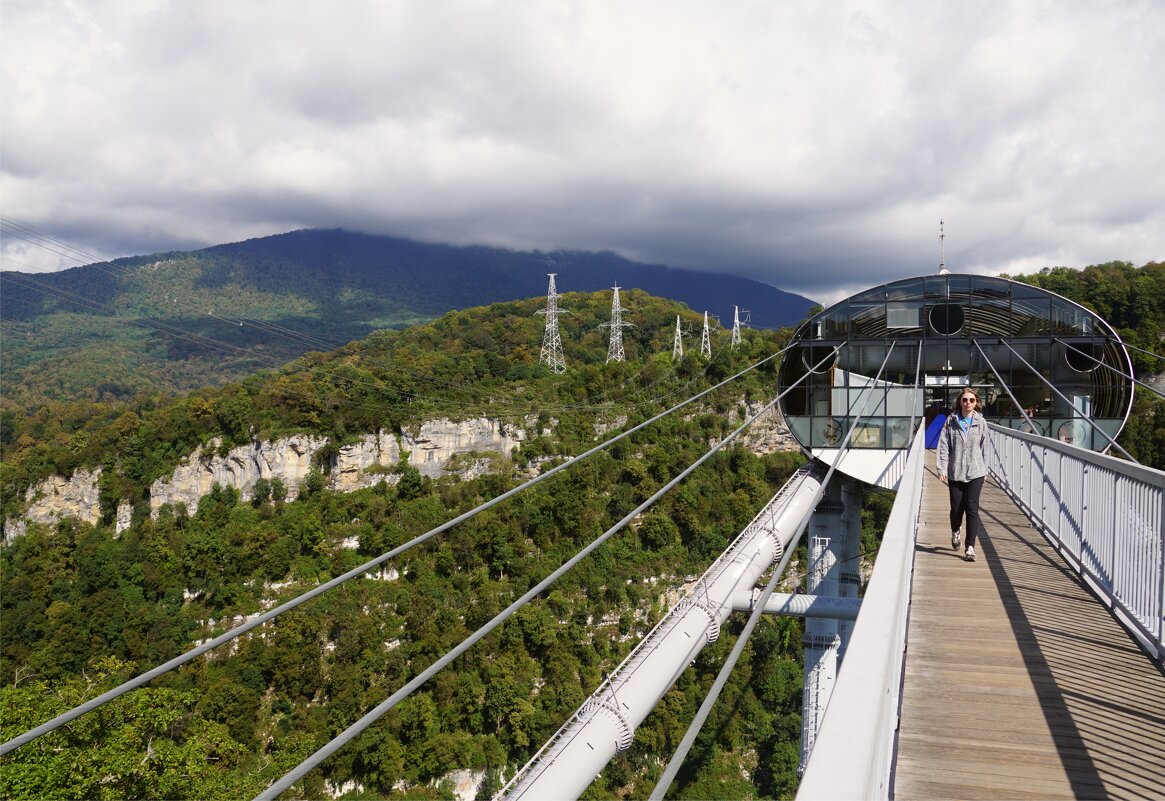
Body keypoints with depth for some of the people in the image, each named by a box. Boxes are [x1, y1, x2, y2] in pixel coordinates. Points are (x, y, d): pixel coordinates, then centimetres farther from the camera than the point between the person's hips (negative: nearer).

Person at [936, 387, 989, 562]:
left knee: (972, 508, -6)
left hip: (975, 472, 0)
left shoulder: (981, 422, 2)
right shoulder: (951, 421, 0)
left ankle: (970, 547, -4)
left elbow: (984, 447, 8)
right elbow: (943, 445, -1)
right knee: (956, 507, 7)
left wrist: (984, 469, 11)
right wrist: (942, 468, -8)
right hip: (955, 472, 0)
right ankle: (955, 532, 40)